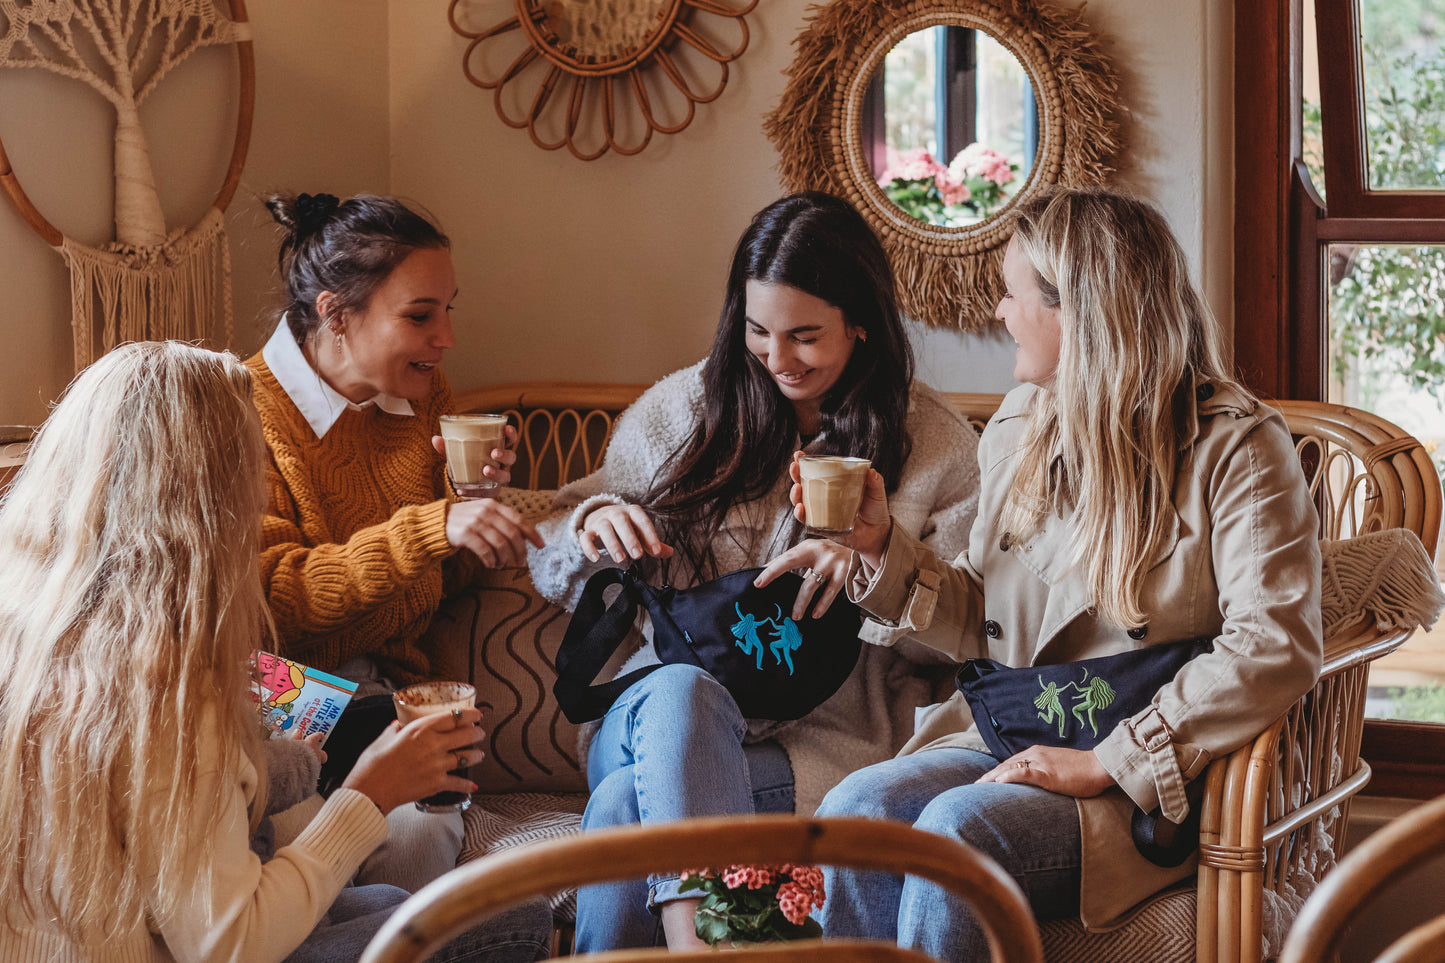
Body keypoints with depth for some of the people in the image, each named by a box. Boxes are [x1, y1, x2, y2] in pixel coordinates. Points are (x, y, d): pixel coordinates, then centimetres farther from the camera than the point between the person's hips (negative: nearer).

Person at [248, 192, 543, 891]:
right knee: (409, 833, -32)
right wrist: (428, 528, -27)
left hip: (390, 686, 5)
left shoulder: (421, 393, 9)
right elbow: (272, 595, -19)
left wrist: (474, 498, -3)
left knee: (425, 832, -28)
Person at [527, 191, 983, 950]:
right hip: (664, 714, 2)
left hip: (828, 747, -2)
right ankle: (698, 932, -44)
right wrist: (591, 524, -6)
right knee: (680, 689, -37)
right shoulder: (685, 407, 11)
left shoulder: (936, 444, 6)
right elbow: (551, 567, 18)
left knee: (629, 806, -32)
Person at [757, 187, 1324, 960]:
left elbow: (1276, 650, -18)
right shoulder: (1019, 430, 16)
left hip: (1156, 782, -6)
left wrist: (1105, 762, -21)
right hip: (1013, 745, 6)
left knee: (958, 828, -33)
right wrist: (882, 546, 4)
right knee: (855, 808, -25)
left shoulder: (1234, 450, -7)